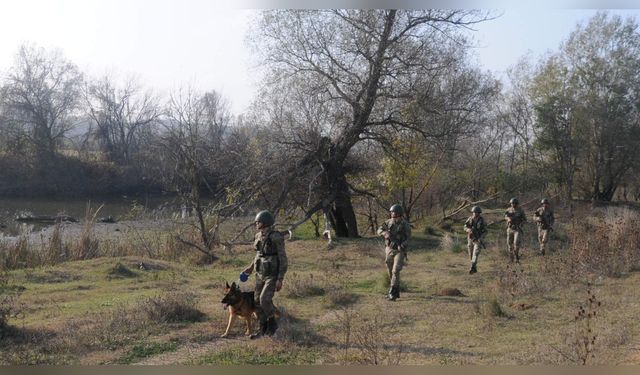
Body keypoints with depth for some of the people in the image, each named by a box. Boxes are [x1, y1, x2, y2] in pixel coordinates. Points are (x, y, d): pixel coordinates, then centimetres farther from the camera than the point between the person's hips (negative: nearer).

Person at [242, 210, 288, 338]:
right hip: (260, 274, 7)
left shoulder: (276, 238, -20)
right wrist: (251, 267, 17)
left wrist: (280, 279, -20)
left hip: (272, 275, -7)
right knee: (258, 301, 6)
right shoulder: (259, 236, 3)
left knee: (265, 300, -18)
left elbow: (283, 260, -18)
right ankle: (263, 329, 19)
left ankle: (272, 323, 7)